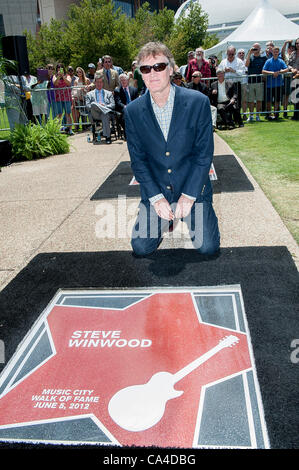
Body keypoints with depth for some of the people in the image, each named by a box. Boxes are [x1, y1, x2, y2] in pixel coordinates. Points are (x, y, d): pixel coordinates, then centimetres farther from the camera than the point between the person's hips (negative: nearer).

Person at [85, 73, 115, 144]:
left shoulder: (109, 93, 26)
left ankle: (107, 136, -36)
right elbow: (87, 106, 8)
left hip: (105, 113, 0)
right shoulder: (90, 94, 25)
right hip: (94, 114, 0)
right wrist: (96, 106, -11)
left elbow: (113, 105, 10)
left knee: (105, 115, -39)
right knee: (93, 104, -35)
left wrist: (104, 106, -9)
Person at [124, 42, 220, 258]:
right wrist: (156, 197, -13)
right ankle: (166, 218, 23)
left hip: (193, 186, -1)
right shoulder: (133, 112, -3)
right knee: (141, 247, -8)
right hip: (155, 189, 2)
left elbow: (204, 153, -8)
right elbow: (138, 160, -2)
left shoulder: (198, 102, -9)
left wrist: (189, 195, -15)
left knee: (208, 246, -10)